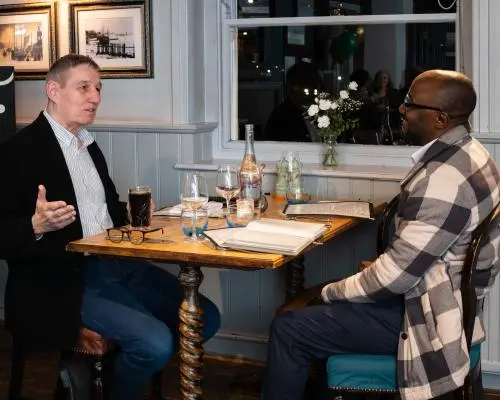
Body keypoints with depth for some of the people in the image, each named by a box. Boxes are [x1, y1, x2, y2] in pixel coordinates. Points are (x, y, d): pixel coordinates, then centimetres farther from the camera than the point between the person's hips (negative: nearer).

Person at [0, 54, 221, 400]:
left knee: (204, 317, 2)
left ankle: (103, 358, 11)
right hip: (65, 281, -8)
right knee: (155, 342, -24)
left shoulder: (90, 146, 16)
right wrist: (36, 225, -32)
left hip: (115, 264, 9)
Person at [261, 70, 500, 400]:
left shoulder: (443, 179, -29)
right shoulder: (467, 153, 3)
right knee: (307, 310, 20)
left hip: (421, 314, -10)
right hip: (439, 295, 10)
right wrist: (380, 266, 5)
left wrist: (330, 292, -10)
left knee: (288, 329, -8)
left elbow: (395, 276, -25)